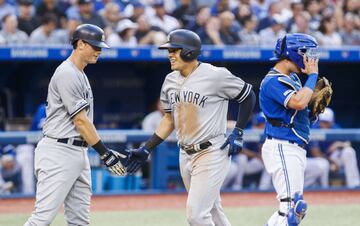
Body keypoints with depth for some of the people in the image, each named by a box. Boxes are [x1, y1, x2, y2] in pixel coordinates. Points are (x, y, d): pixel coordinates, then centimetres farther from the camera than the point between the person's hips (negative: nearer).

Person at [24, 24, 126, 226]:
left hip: (79, 153, 10)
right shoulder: (67, 74, -12)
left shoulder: (80, 75, 19)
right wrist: (105, 154, -16)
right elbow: (80, 120, -16)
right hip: (59, 151, -10)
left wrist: (107, 152, 13)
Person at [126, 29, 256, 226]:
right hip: (185, 156, 7)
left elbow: (248, 96, -3)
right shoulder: (170, 80, 7)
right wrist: (146, 149, 12)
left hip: (211, 153, -7)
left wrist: (238, 132, -9)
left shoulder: (215, 76, -14)